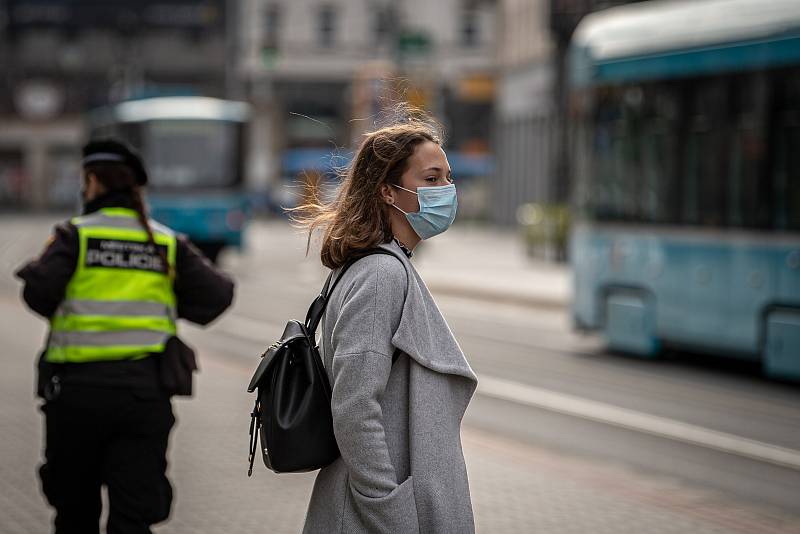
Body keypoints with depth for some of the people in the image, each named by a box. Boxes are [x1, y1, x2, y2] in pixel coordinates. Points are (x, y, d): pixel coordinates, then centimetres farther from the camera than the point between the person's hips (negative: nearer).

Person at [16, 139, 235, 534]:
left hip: (79, 386, -2)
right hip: (146, 388, 2)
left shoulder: (75, 234, -1)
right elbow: (217, 296, 4)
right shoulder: (167, 242, 8)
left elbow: (39, 291, -13)